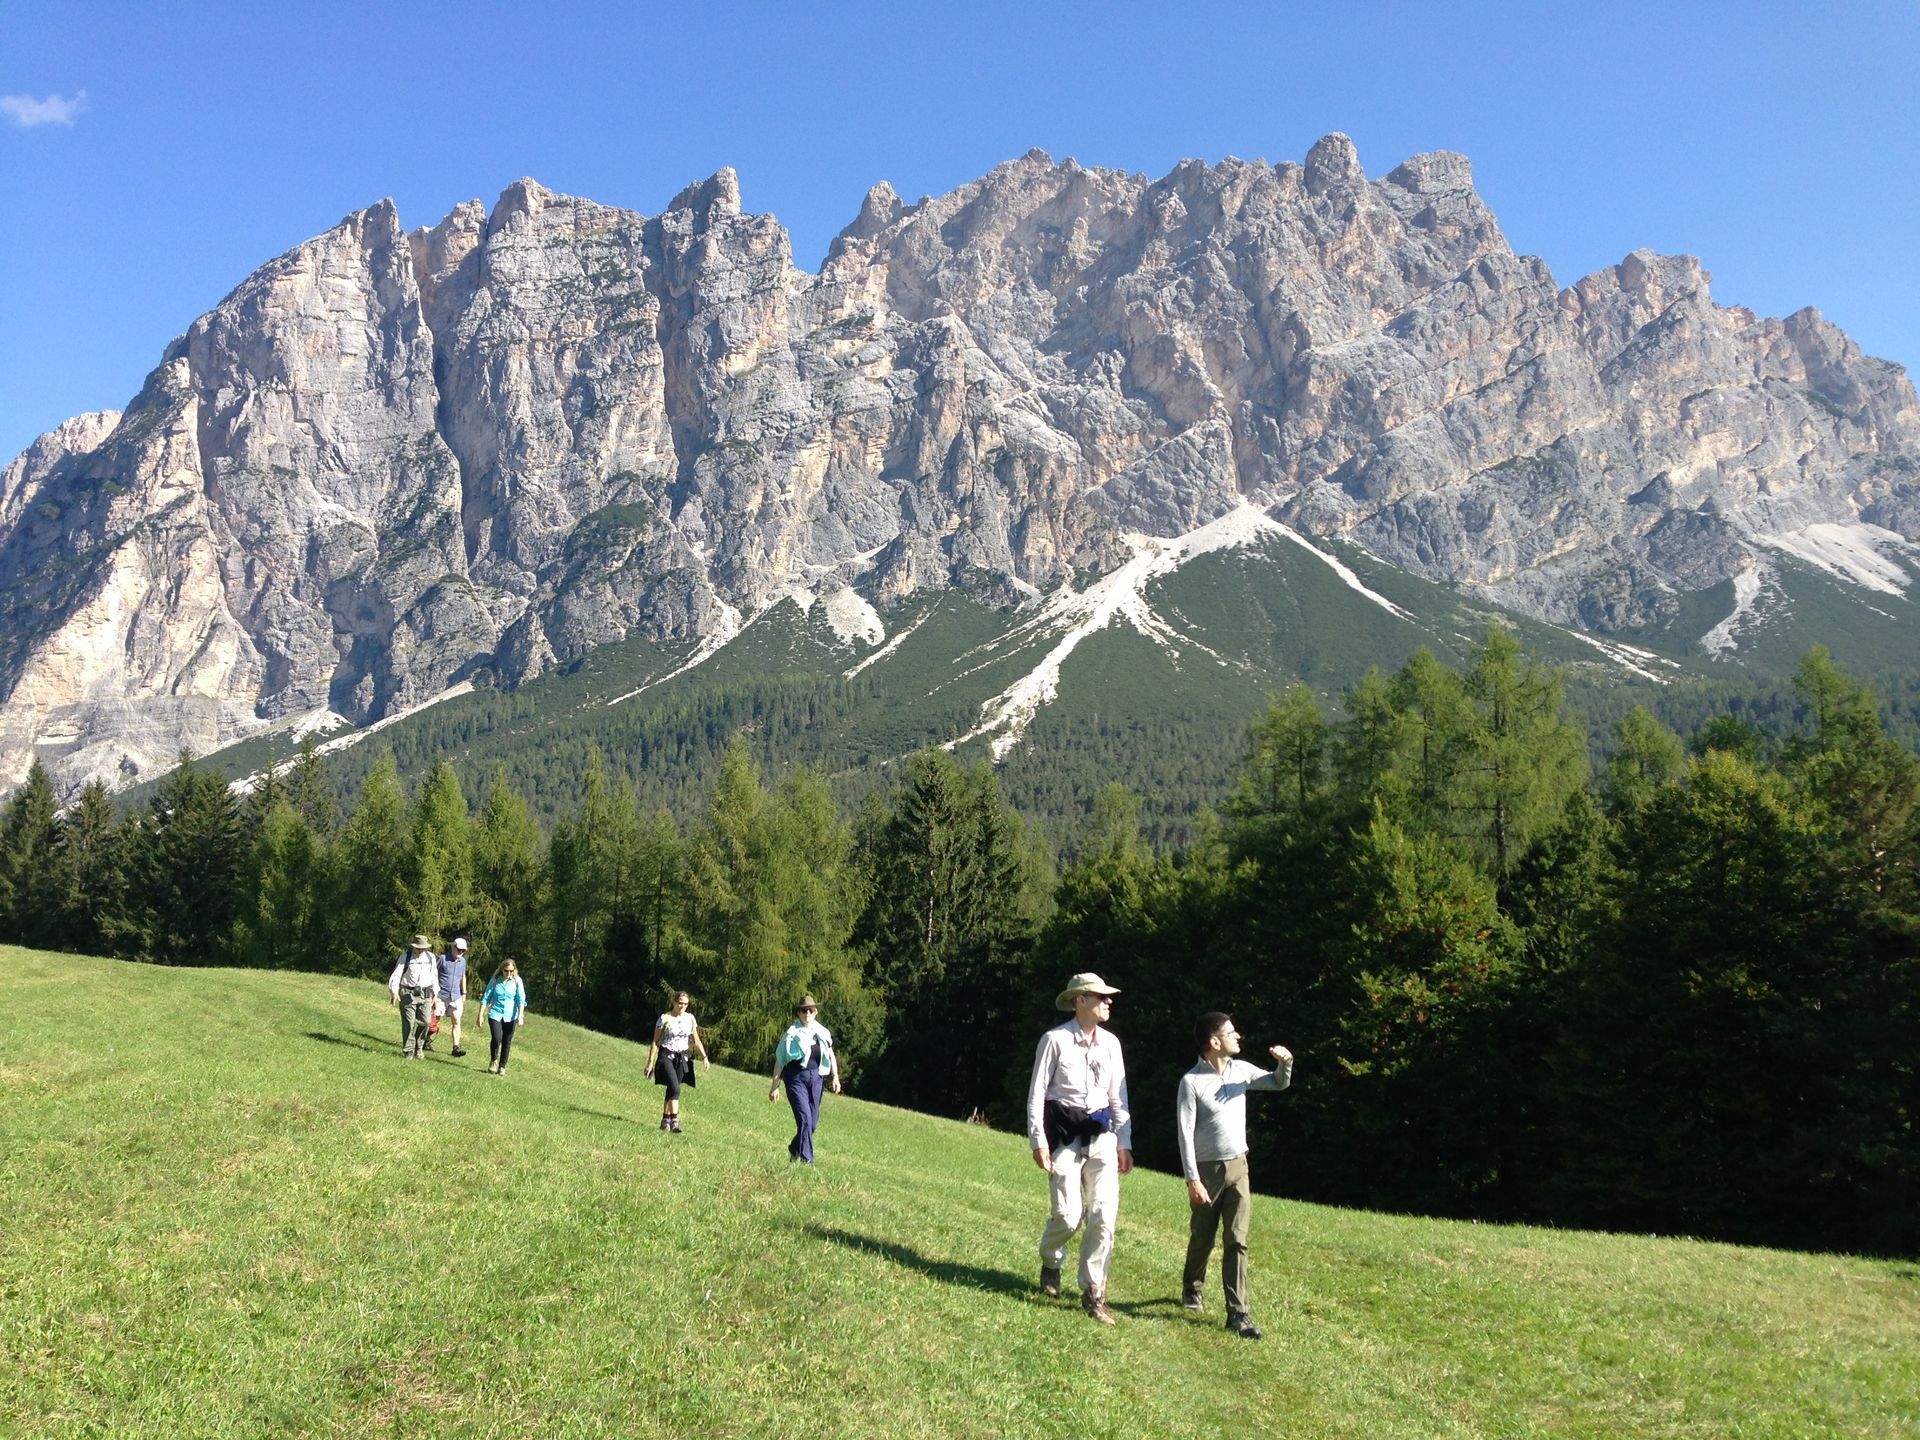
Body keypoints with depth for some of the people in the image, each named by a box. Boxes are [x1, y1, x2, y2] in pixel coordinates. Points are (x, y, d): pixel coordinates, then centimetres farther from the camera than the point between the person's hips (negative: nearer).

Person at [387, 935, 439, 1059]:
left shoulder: (431, 957, 9)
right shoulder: (405, 957, -2)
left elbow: (434, 976, 17)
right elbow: (396, 975, -6)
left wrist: (435, 993, 16)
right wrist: (394, 992, -18)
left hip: (425, 994, 3)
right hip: (408, 994, -3)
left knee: (424, 1022, -3)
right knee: (408, 1024, -4)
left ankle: (419, 1047, 16)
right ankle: (408, 1051, 6)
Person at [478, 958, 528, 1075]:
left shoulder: (517, 981, -2)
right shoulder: (495, 981, 0)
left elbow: (521, 1000, -4)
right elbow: (486, 998, 4)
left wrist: (520, 1016, -13)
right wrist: (481, 1015, 1)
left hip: (510, 1016, 1)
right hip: (495, 1014, -1)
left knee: (507, 1042, 3)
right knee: (496, 1038, -16)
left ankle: (502, 1067, 18)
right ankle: (493, 1061, 9)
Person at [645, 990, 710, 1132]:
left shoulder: (690, 1018, 6)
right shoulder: (665, 1018, -6)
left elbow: (696, 1041, 9)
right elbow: (655, 1042, -2)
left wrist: (704, 1057, -3)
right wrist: (650, 1062, -4)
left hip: (682, 1058, 4)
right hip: (667, 1056, -4)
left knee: (672, 1089, 7)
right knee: (675, 1088, -19)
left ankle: (665, 1120, 18)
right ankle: (674, 1120, -20)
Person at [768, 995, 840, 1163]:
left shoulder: (822, 1033, 5)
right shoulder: (792, 1033, -7)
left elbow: (831, 1056, 13)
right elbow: (779, 1061, -3)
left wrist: (835, 1076, 0)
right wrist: (775, 1086, -4)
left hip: (816, 1078, 5)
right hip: (796, 1078, -5)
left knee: (813, 1121, 10)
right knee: (805, 1117, -15)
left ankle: (794, 1149, 33)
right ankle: (806, 1159, -10)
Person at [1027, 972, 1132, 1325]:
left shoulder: (1110, 1043, 8)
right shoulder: (1055, 1040, -7)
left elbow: (1118, 1094, 13)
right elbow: (1037, 1092, -5)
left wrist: (1124, 1142, 11)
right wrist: (1038, 1140, -9)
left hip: (1101, 1134, 5)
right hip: (1065, 1133, -4)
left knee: (1105, 1214, -2)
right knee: (1068, 1214, -6)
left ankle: (1093, 1292, 10)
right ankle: (1050, 1263, 27)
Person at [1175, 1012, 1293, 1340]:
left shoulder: (1241, 1070, 2)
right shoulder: (1192, 1081, -15)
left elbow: (1279, 1083, 17)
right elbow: (1185, 1132, -16)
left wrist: (1285, 1062, -6)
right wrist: (1192, 1178, -20)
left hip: (1238, 1166, 4)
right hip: (1207, 1169, -4)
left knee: (1237, 1241, -3)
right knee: (1202, 1239, 12)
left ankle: (1237, 1313, -2)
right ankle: (1193, 1288, 40)